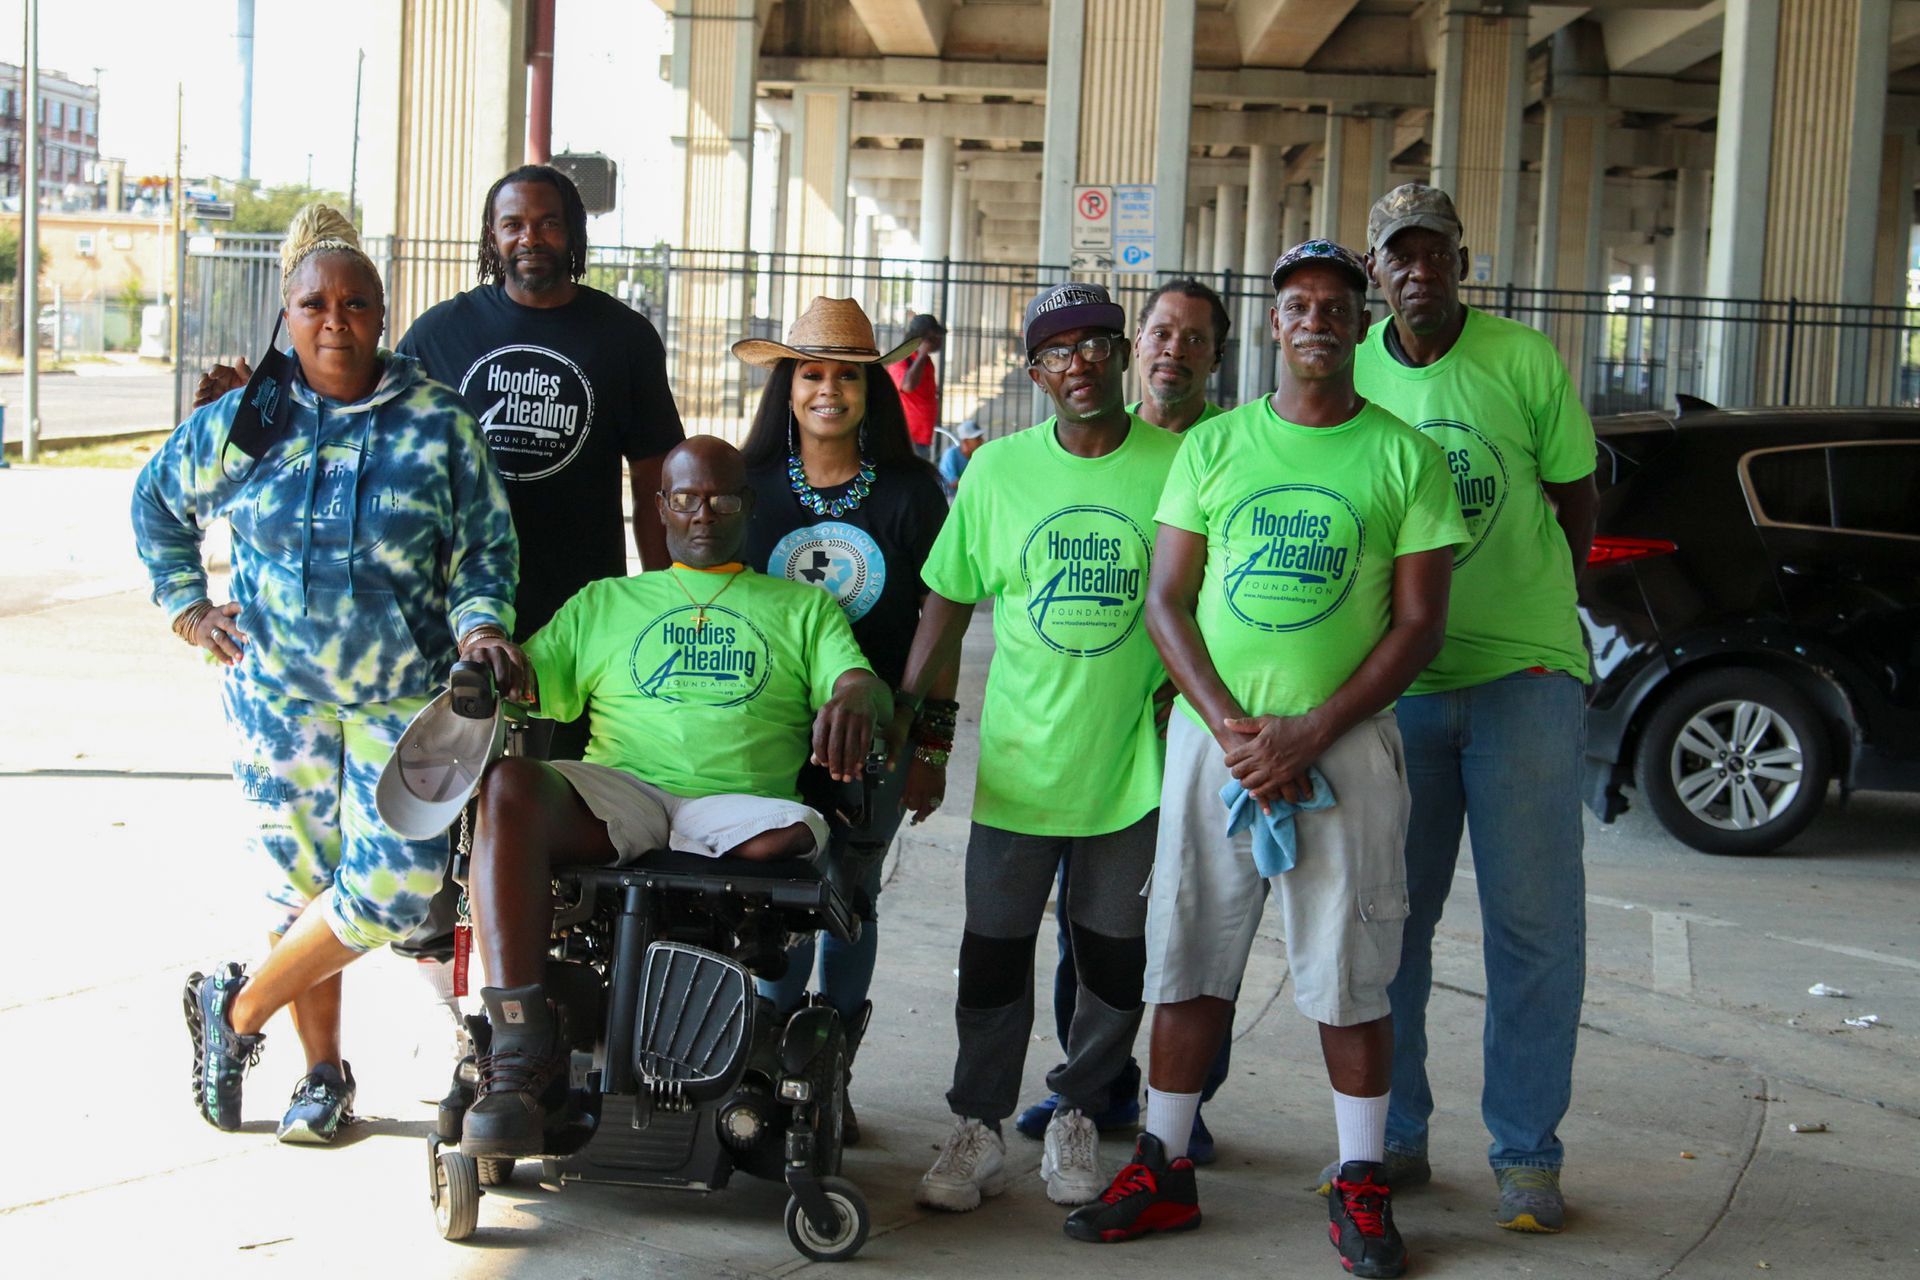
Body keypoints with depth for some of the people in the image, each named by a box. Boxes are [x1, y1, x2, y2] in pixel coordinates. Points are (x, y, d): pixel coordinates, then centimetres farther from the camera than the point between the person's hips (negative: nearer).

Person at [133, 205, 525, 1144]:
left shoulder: (439, 423, -1)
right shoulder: (243, 421, 2)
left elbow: (486, 549, 4)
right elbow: (155, 500, 19)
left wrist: (480, 628, -14)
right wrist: (185, 606, 11)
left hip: (407, 695, -1)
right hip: (278, 692, 1)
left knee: (393, 888, -11)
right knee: (303, 885, 6)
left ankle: (236, 1011, 9)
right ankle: (323, 1075, 22)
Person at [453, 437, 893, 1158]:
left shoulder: (804, 609, 26)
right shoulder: (604, 603, 30)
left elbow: (865, 685, 9)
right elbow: (528, 682, 18)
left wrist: (854, 699, -17)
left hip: (740, 806, -1)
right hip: (620, 794, 1)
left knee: (794, 836, -38)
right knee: (508, 784, -33)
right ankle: (520, 1051, -38)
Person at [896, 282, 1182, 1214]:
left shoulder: (1177, 466, -4)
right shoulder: (997, 469, 1)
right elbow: (947, 603, 9)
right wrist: (903, 716, 7)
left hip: (1133, 761, -1)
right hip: (1018, 757, 1)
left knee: (1114, 956, 9)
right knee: (995, 950, 5)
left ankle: (1077, 1117, 27)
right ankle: (978, 1129, 19)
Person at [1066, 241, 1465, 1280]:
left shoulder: (1405, 458, 2)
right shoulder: (1213, 447, 8)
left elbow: (1418, 623, -1)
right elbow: (1166, 600, 5)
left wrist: (1308, 734, -12)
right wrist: (1229, 725, -9)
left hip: (1342, 739, -2)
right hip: (1212, 734, 2)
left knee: (1351, 973, 1)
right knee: (1190, 956, 6)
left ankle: (1360, 1185, 13)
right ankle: (1164, 1168, 17)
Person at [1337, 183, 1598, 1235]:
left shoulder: (1524, 362, -3)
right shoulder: (1349, 374, 4)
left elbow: (1575, 502, 6)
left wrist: (1524, 617, 8)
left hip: (1523, 674, -2)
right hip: (1390, 680, 3)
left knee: (1534, 921, 0)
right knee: (1388, 913, 8)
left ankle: (1525, 1155, 10)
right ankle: (1395, 1135, 21)